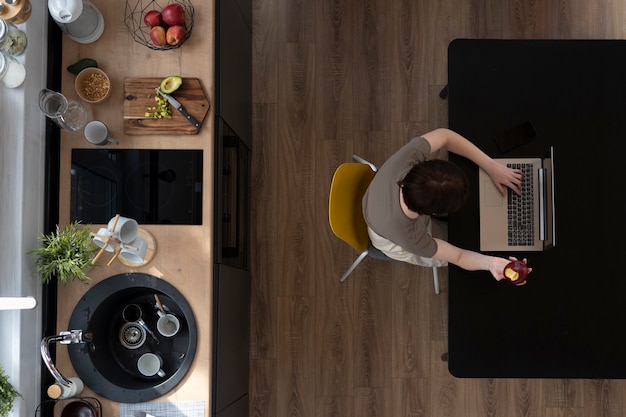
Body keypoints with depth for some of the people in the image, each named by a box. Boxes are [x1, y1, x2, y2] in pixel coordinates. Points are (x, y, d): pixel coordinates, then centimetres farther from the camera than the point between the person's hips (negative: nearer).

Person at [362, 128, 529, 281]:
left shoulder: (405, 159, -43)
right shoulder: (411, 239, -45)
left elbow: (444, 135, -24)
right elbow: (458, 256, -28)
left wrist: (491, 167, -30)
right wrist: (490, 263, -49)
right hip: (390, 239, -4)